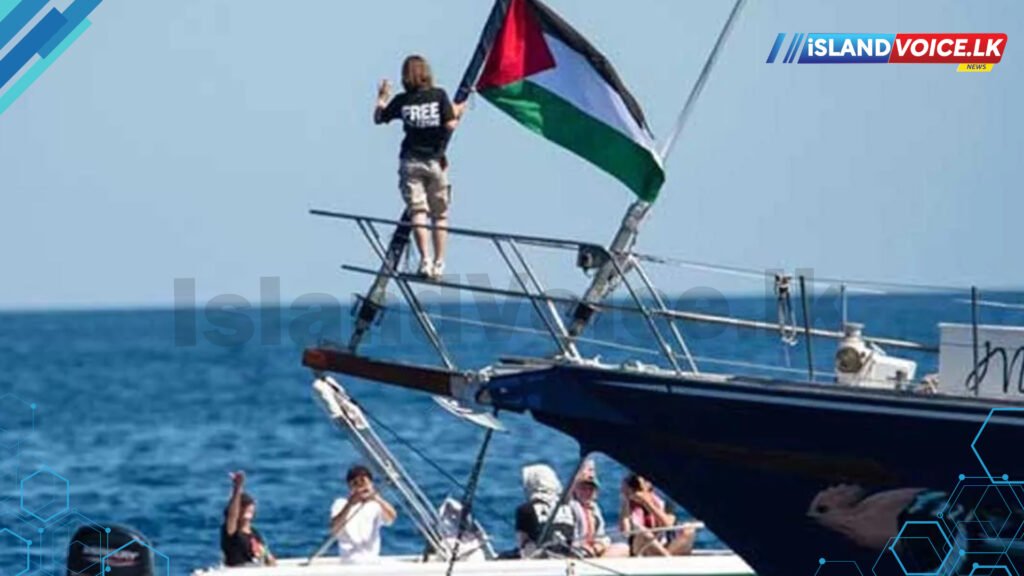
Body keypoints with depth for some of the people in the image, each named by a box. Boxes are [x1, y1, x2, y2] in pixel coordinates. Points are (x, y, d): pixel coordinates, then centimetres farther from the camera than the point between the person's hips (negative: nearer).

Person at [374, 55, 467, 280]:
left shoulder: (401, 101, 0)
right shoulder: (439, 95, -3)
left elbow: (378, 119, 13)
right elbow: (450, 125, -10)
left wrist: (382, 99, 29)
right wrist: (457, 112, 10)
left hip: (411, 161, 0)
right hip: (436, 160, 0)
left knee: (417, 211, -5)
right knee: (440, 214, 9)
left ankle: (425, 259, -21)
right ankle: (438, 263, 5)